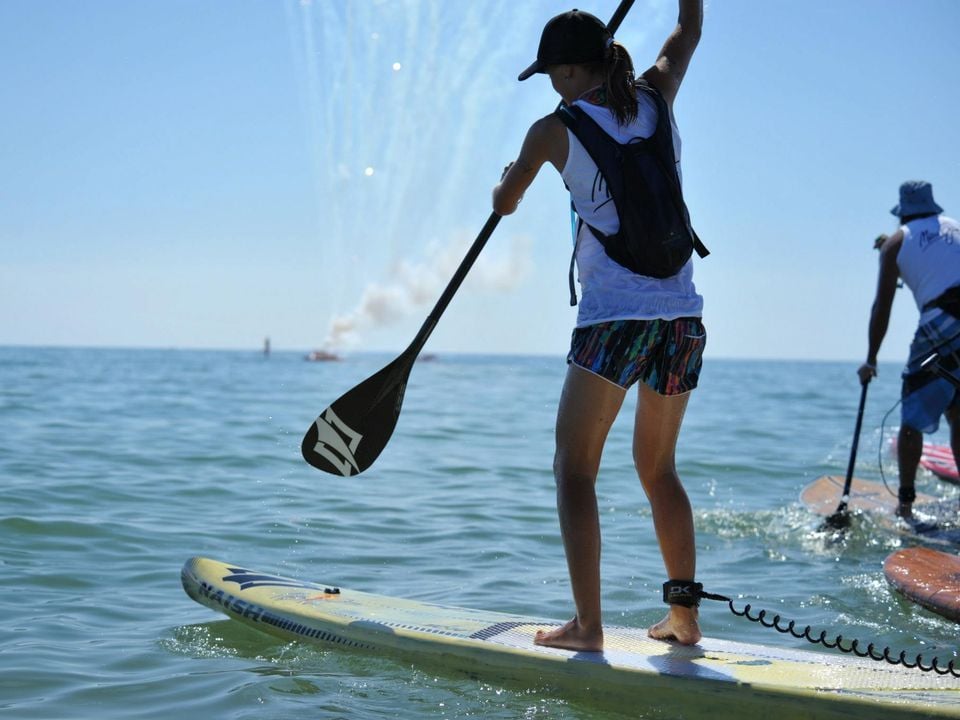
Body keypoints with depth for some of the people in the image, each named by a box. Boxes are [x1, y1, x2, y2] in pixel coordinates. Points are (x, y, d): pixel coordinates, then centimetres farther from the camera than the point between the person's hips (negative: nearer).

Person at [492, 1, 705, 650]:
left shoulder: (555, 131, -2)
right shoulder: (656, 99, 8)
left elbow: (504, 204, 15)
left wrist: (510, 175, 36)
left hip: (614, 320, -5)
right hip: (684, 320, 5)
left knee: (575, 470, 3)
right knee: (659, 469, 17)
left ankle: (588, 626, -3)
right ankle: (684, 614, 19)